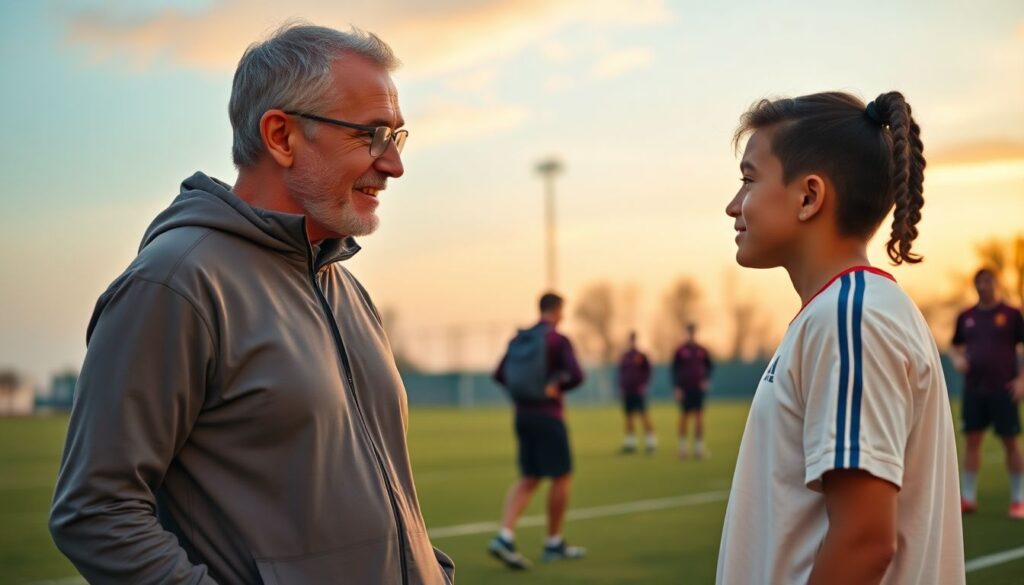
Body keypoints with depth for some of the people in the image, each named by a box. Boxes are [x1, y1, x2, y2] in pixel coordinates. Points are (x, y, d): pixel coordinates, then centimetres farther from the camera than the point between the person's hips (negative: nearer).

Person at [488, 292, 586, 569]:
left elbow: (500, 375, 13)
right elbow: (576, 375, -20)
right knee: (562, 477, 6)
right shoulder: (559, 340, -9)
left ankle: (505, 538, -9)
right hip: (548, 415, -7)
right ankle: (554, 543, 12)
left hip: (523, 414, 7)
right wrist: (558, 387, 0)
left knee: (528, 480, 8)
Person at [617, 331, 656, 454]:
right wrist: (620, 387, 9)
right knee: (628, 417, 7)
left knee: (644, 415, -10)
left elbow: (648, 371, -1)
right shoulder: (624, 357, 11)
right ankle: (630, 442, 13)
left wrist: (644, 385, -9)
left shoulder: (641, 355, -2)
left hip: (639, 391, -5)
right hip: (626, 391, 5)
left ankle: (650, 442, -8)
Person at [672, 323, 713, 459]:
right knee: (684, 416, 2)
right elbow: (675, 370, 0)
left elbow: (710, 366, 15)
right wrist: (677, 388, -6)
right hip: (685, 389, -2)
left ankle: (699, 447, 2)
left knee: (699, 417, -1)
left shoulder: (702, 350, 7)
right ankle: (683, 446, 9)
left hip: (699, 388, 2)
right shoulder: (680, 351, 1)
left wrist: (707, 379, -2)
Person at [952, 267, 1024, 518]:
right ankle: (968, 498, 12)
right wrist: (957, 358, -1)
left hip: (1003, 390, -4)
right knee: (972, 439, 5)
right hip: (973, 390, 4)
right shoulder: (966, 317, 10)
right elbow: (956, 346, 21)